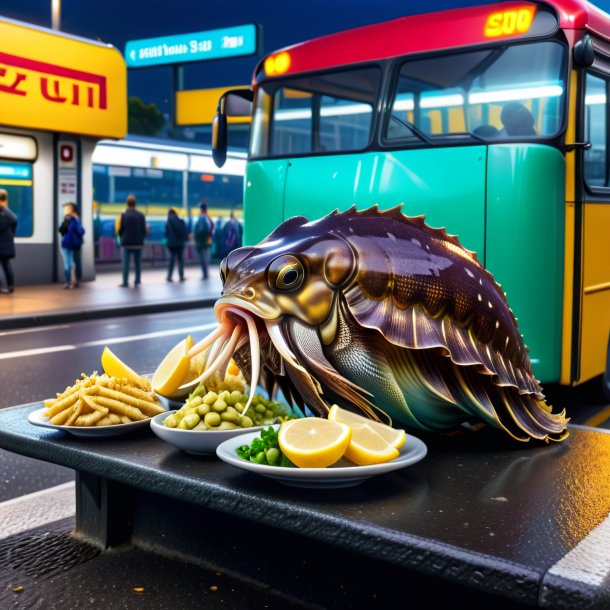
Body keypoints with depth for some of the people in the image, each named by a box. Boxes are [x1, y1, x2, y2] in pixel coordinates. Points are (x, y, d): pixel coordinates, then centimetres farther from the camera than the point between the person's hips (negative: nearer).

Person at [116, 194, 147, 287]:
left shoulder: (123, 215, -7)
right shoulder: (141, 215, -2)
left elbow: (119, 230, -3)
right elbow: (144, 230, -1)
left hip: (126, 243, -2)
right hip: (138, 244, 2)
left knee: (125, 264, 1)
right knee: (138, 264, 11)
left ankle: (125, 282, 0)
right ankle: (137, 281, 14)